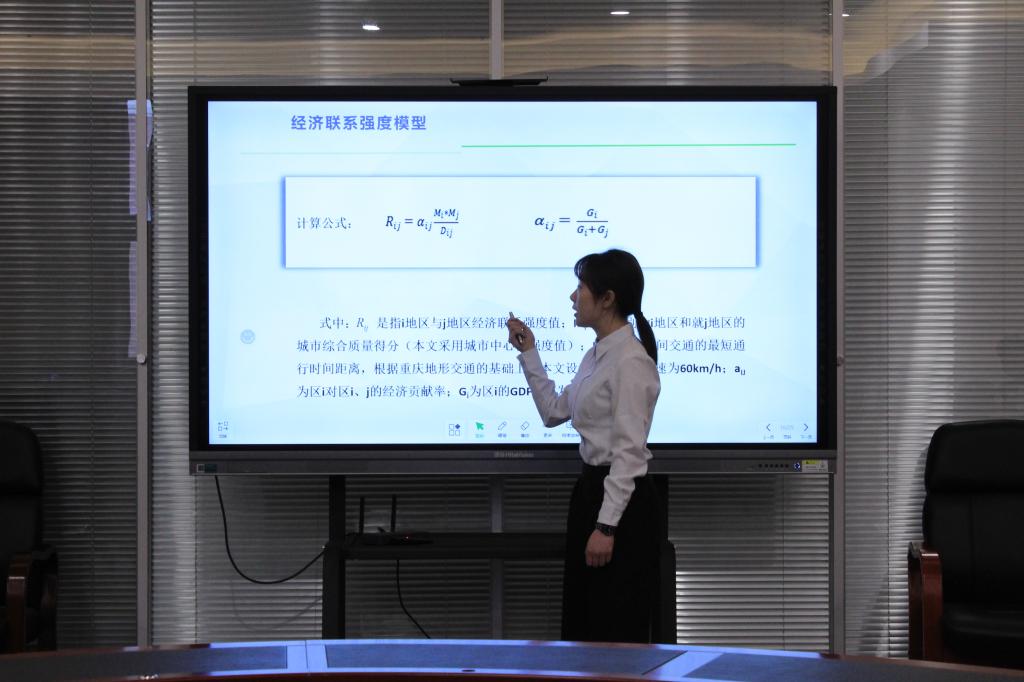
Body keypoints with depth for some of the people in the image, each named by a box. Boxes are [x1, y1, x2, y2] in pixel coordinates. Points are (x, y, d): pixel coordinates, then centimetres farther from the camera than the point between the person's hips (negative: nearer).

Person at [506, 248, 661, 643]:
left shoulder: (630, 361, -17)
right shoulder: (596, 356, 12)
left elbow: (629, 452, -21)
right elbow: (554, 412, 23)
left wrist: (606, 526, -23)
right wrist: (528, 353, 18)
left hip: (622, 500, -10)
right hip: (592, 489, 10)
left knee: (618, 633, -3)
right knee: (582, 626, 14)